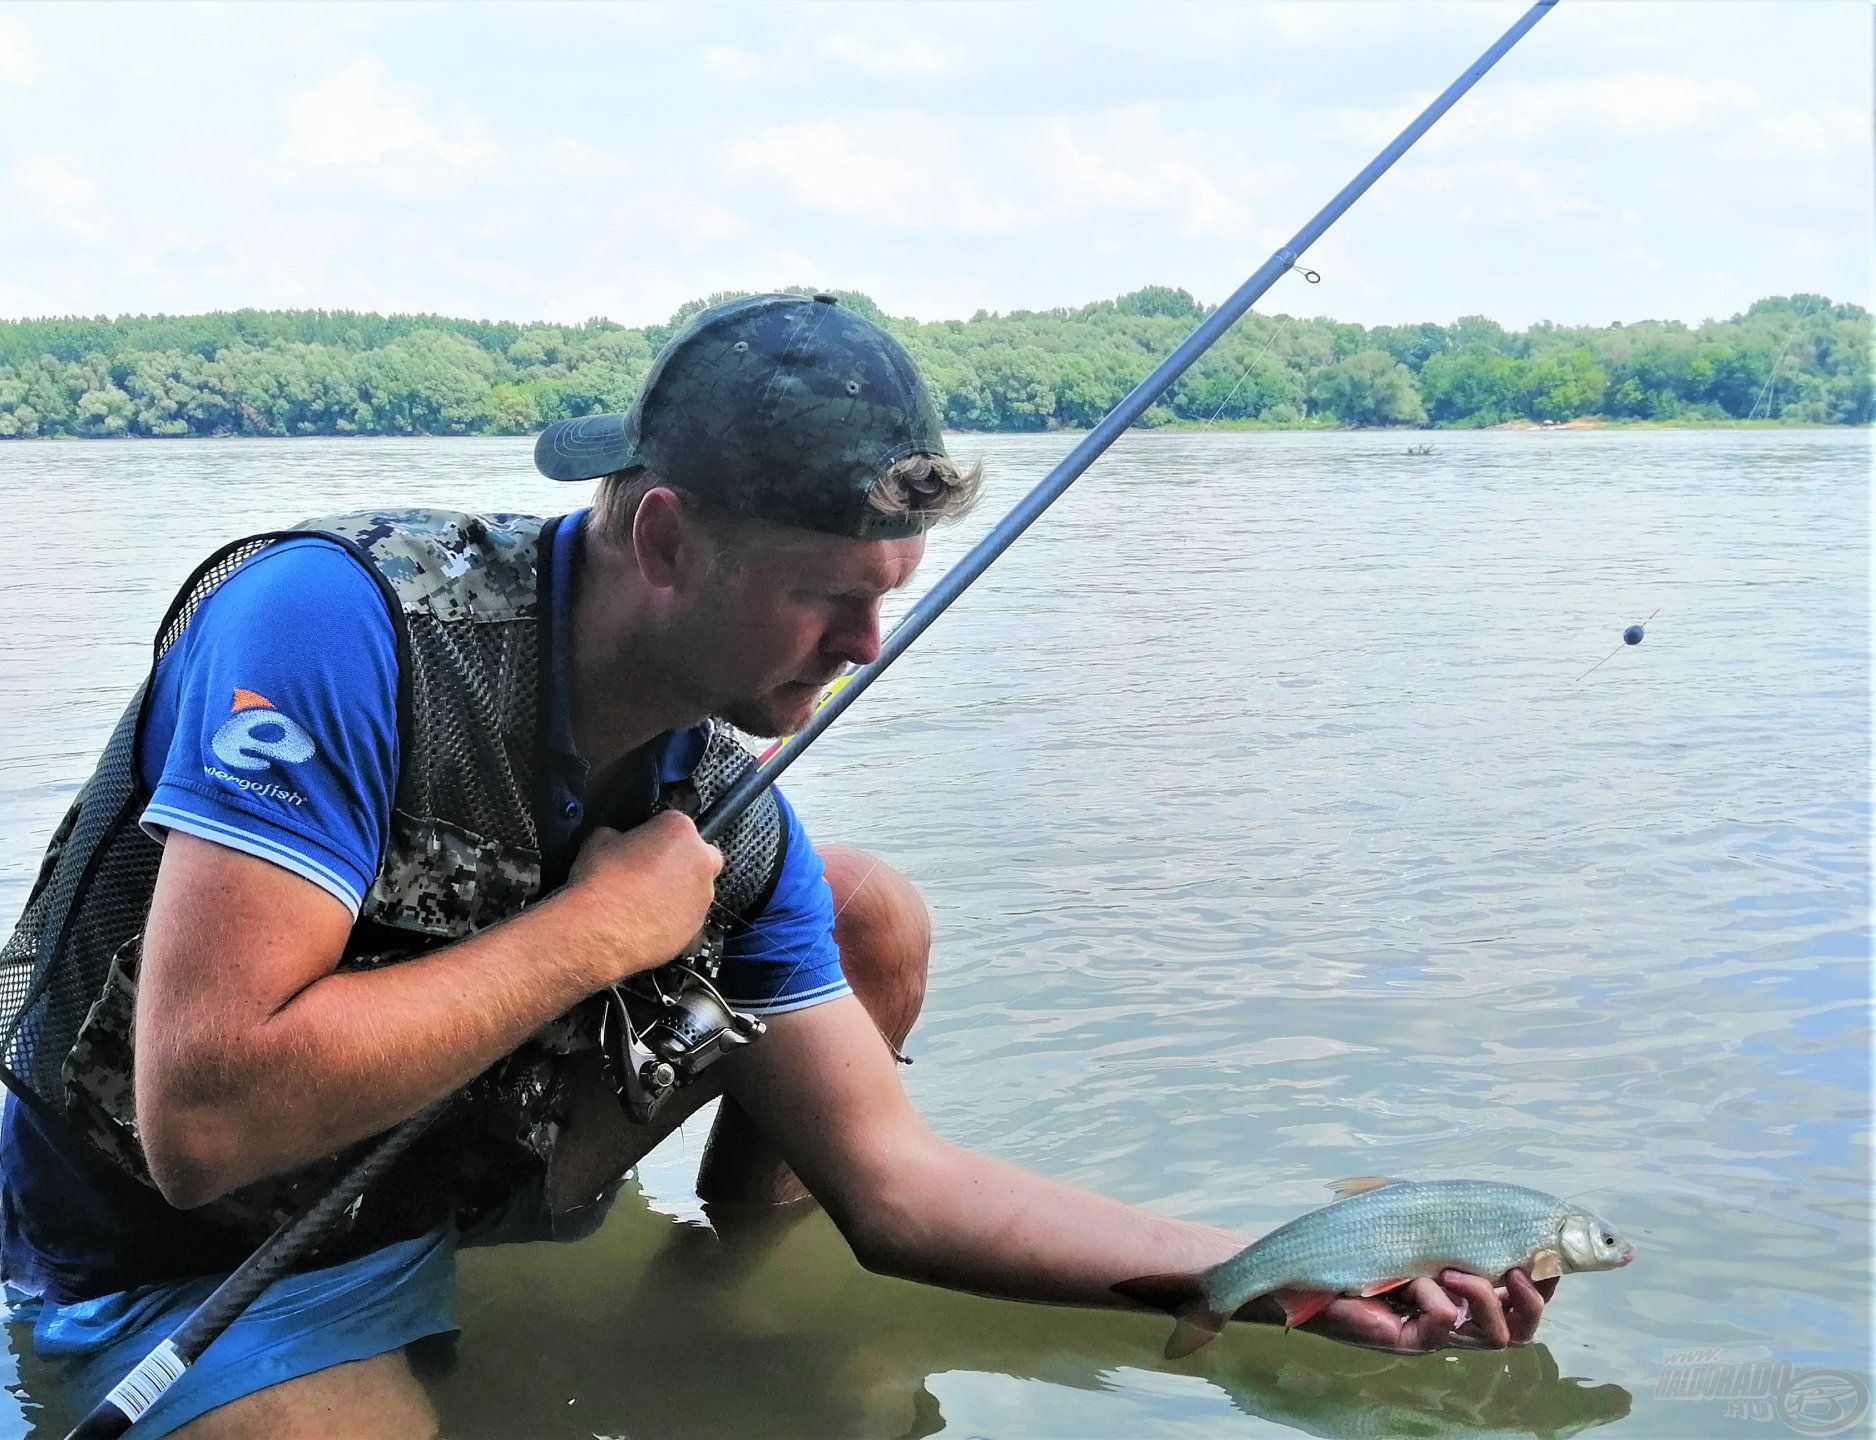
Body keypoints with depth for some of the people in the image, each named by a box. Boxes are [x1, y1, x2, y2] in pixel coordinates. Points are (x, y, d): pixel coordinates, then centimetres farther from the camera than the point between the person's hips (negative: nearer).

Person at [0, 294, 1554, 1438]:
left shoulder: (723, 809, -11)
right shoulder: (340, 625, -31)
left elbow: (893, 1180, -8)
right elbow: (204, 1121, -36)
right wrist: (589, 932, -29)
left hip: (450, 1172, 6)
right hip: (177, 1270, -5)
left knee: (873, 921, 1)